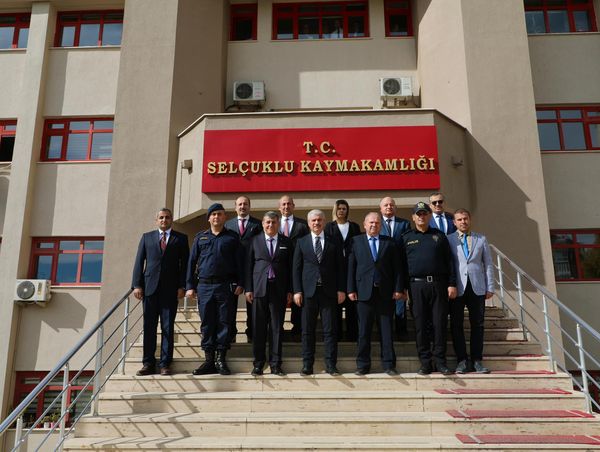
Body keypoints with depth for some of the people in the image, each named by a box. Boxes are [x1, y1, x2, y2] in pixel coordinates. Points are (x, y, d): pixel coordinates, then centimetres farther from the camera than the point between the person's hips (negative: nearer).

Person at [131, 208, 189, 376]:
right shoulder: (147, 237, 14)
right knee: (149, 326, 3)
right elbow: (139, 262, 9)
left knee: (168, 327, 0)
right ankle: (148, 363, 9)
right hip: (150, 287, 1)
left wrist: (182, 286, -5)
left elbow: (185, 264, 5)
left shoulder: (180, 238, 10)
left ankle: (165, 364, 5)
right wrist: (137, 285, -1)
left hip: (170, 289, -1)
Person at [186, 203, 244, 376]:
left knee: (224, 323, 0)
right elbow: (192, 262, 11)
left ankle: (221, 360, 8)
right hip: (204, 286, 2)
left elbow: (239, 262, 5)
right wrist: (190, 286, 4)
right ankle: (209, 360, 12)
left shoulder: (232, 238, 8)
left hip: (226, 286, -1)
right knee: (207, 324, 4)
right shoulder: (200, 237, 13)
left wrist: (240, 284, -5)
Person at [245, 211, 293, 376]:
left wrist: (289, 290, 2)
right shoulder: (254, 241, 7)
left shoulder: (286, 242, 8)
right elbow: (248, 265, 5)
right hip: (259, 289, 0)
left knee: (277, 327, 3)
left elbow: (290, 267, 7)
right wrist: (248, 289, -1)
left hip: (279, 290, 0)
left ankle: (275, 364, 11)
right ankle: (258, 363, 12)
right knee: (258, 327, 2)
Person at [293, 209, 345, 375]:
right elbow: (296, 268, 5)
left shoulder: (333, 243, 7)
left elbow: (340, 267, 6)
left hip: (329, 291, 0)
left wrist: (341, 290, -1)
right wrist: (297, 291, -3)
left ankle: (331, 365, 10)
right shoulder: (301, 242, 8)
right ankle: (307, 365, 13)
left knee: (330, 330, 2)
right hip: (308, 291, 0)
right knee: (307, 330, 4)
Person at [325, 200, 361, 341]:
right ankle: (336, 332, 10)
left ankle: (352, 332, 8)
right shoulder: (329, 226, 7)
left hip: (351, 267, 1)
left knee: (351, 302, 1)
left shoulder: (354, 227, 11)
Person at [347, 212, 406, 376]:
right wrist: (351, 289, -4)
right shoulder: (356, 241, 7)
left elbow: (397, 267, 6)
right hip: (364, 291, -1)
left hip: (386, 292, 1)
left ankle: (388, 364, 14)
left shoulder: (390, 242, 9)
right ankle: (363, 364, 13)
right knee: (364, 330, 4)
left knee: (386, 329, 5)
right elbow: (351, 267, 2)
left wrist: (398, 288, -2)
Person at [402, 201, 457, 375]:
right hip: (417, 285, 0)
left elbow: (449, 261, 8)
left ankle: (440, 361, 11)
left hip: (438, 284, 1)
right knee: (421, 325, 2)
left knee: (440, 323, 1)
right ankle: (425, 362, 11)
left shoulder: (439, 236, 12)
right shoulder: (406, 238, 10)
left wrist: (452, 284, 0)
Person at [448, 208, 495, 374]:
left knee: (477, 325, 4)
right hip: (457, 288, -1)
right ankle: (462, 360, 7)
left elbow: (488, 264, 11)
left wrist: (490, 287, 5)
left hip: (477, 288, 2)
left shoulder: (481, 239, 13)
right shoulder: (448, 240, 6)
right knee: (456, 325, -1)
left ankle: (477, 360, 12)